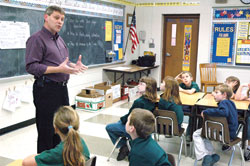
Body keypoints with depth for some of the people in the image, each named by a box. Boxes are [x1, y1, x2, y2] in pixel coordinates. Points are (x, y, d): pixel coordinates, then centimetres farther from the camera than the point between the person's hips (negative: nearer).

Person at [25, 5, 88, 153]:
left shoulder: (60, 40, 16)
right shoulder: (37, 39, -11)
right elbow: (31, 67, -19)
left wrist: (74, 66, 4)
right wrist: (59, 69, -25)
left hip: (62, 88, 9)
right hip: (46, 90, -9)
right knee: (46, 130, 1)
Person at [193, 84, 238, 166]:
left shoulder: (223, 103, -17)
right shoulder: (230, 102, 12)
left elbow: (224, 112, -39)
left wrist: (206, 111, -31)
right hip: (231, 133, 10)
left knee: (196, 134, 0)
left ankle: (205, 156, -5)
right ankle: (211, 155, 13)